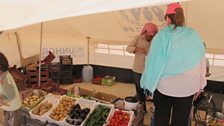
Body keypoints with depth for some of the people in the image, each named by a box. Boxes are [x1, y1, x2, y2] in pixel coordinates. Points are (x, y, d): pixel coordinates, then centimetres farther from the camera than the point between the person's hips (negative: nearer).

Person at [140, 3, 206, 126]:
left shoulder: (162, 35, -10)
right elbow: (201, 62, 2)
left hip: (164, 85, -1)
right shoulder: (194, 35, -3)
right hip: (188, 86, 2)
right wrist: (200, 85, 12)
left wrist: (149, 83, 4)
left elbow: (153, 61, -7)